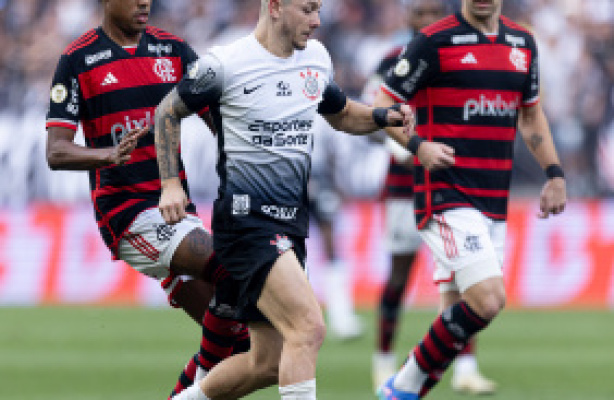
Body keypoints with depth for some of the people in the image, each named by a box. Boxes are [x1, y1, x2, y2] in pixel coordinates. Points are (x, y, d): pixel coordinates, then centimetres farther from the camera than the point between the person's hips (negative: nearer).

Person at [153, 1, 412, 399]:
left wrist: (383, 116, 7)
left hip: (290, 225, 8)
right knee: (309, 327, -24)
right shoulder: (225, 64, -8)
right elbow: (168, 112, 4)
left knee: (267, 364, 10)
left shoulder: (317, 57, 10)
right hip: (246, 217, -8)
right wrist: (171, 183, -4)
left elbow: (341, 114, 27)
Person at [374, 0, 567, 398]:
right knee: (488, 301, -20)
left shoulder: (522, 42, 13)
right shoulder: (435, 41, -6)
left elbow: (531, 113, 26)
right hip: (446, 197, -7)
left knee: (462, 312, 5)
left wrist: (554, 173, 19)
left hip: (494, 202, 7)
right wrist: (417, 145, -21)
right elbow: (383, 104, -4)